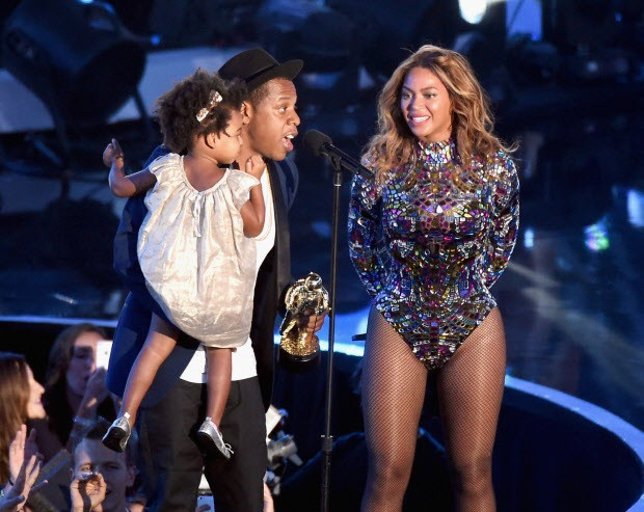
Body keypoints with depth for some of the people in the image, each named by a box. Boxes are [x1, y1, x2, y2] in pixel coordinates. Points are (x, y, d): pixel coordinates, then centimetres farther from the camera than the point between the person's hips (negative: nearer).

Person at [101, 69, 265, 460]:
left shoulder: (168, 169, -6)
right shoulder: (234, 182, -15)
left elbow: (121, 187, 6)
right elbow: (255, 227, -4)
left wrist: (115, 162, 26)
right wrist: (255, 180, 1)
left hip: (171, 286, 3)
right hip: (221, 295, -3)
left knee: (159, 342, 18)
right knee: (221, 349, 18)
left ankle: (126, 417, 11)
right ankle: (213, 423, 8)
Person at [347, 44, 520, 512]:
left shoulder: (494, 165, -5)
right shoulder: (379, 166, -5)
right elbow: (360, 244, 10)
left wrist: (467, 289, 11)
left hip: (473, 325, 0)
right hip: (396, 324, 0)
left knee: (473, 473, 2)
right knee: (388, 473, -4)